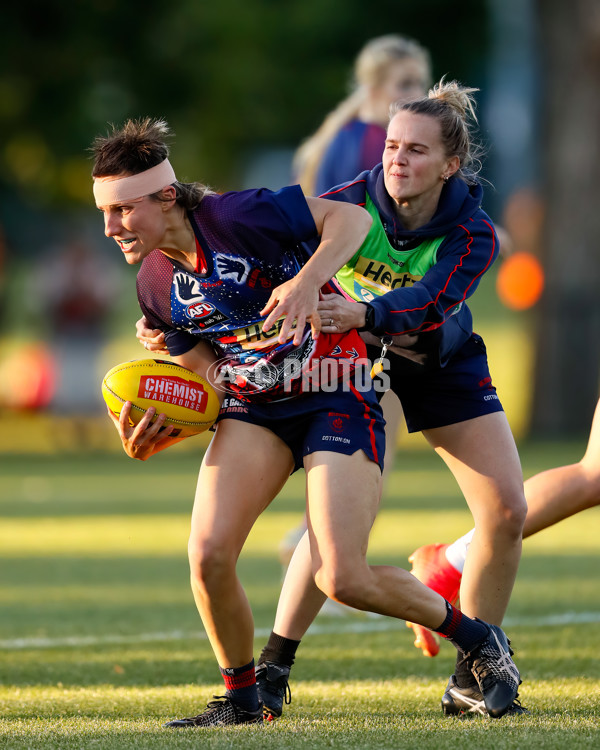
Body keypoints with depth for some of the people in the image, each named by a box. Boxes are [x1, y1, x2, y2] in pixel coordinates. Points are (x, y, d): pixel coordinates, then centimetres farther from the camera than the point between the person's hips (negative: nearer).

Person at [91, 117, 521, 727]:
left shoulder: (238, 217, -18)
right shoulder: (155, 287, 2)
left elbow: (350, 218, -15)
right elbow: (207, 376, 9)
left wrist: (308, 281, -32)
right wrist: (157, 434, -9)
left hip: (337, 401, -6)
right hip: (253, 410, 6)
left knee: (341, 579, -15)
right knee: (208, 555, -15)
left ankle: (475, 638, 10)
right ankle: (240, 699, 7)